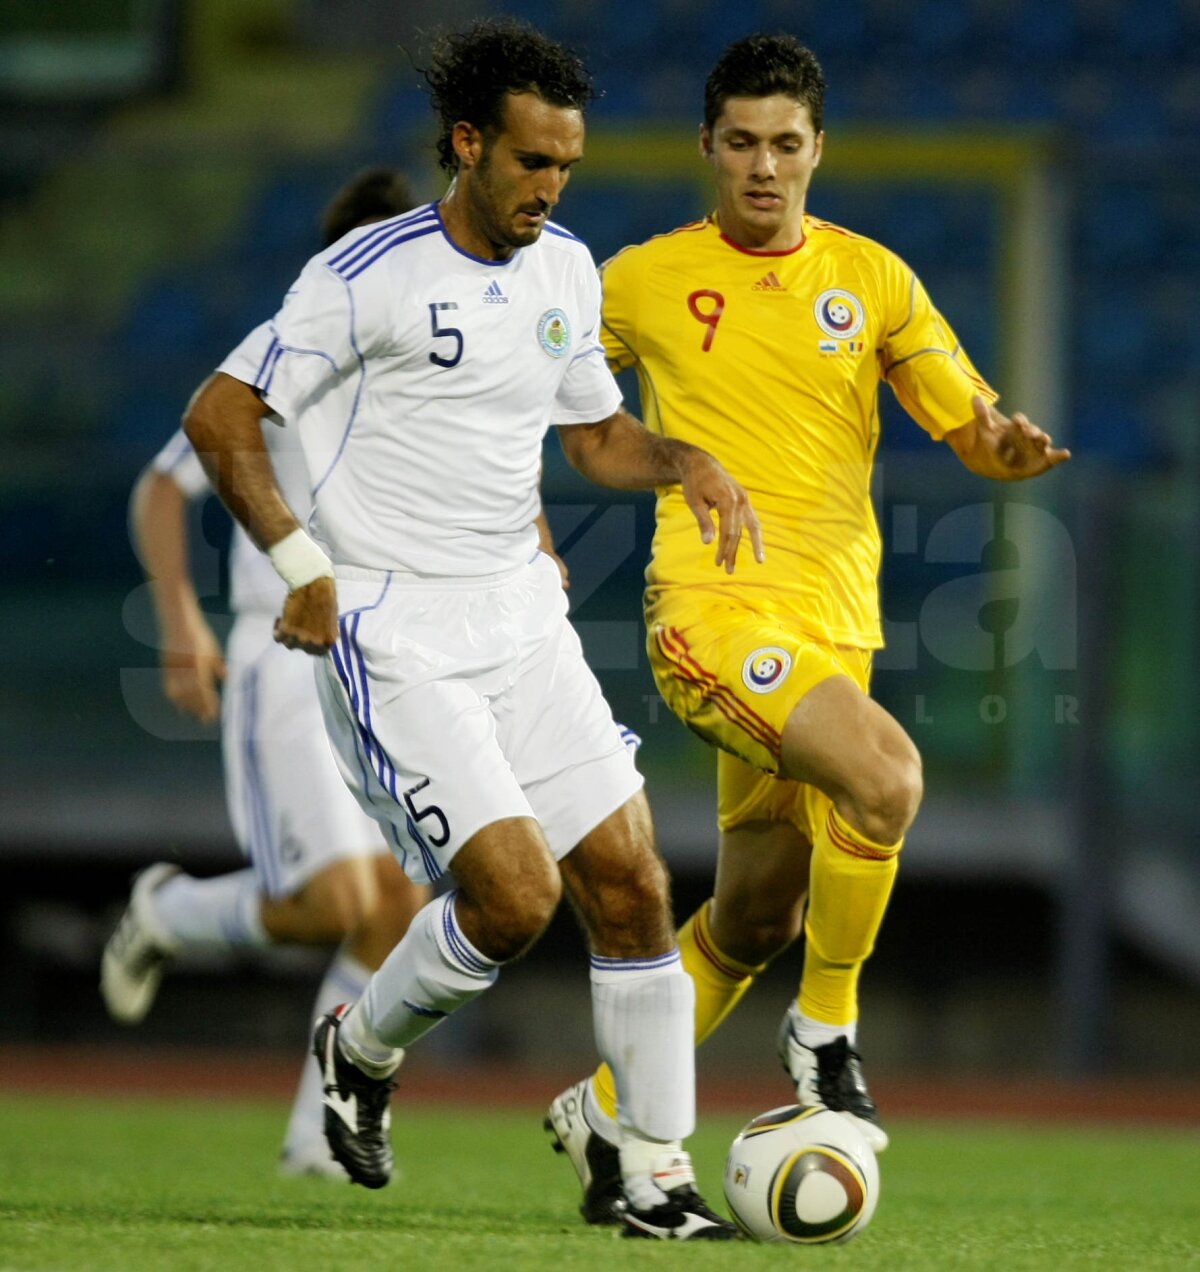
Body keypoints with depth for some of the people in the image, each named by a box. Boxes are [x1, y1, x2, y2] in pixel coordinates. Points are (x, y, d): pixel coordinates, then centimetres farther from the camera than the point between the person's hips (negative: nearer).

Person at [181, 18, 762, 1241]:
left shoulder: (567, 271, 9)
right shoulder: (368, 276, -12)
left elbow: (592, 432, 23)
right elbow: (217, 415, -10)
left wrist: (684, 460, 3)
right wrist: (301, 567, -16)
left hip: (523, 622, 7)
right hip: (393, 639, -7)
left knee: (629, 878, -3)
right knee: (515, 889, -18)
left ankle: (656, 1174, 4)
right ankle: (362, 1048, 11)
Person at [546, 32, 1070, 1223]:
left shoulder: (870, 278, 9)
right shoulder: (646, 279, 3)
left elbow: (975, 432, 7)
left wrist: (1012, 446, -15)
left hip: (832, 622, 5)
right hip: (713, 604, -5)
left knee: (756, 919, 11)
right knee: (884, 771, -30)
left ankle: (602, 1112, 30)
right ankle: (827, 1031, -12)